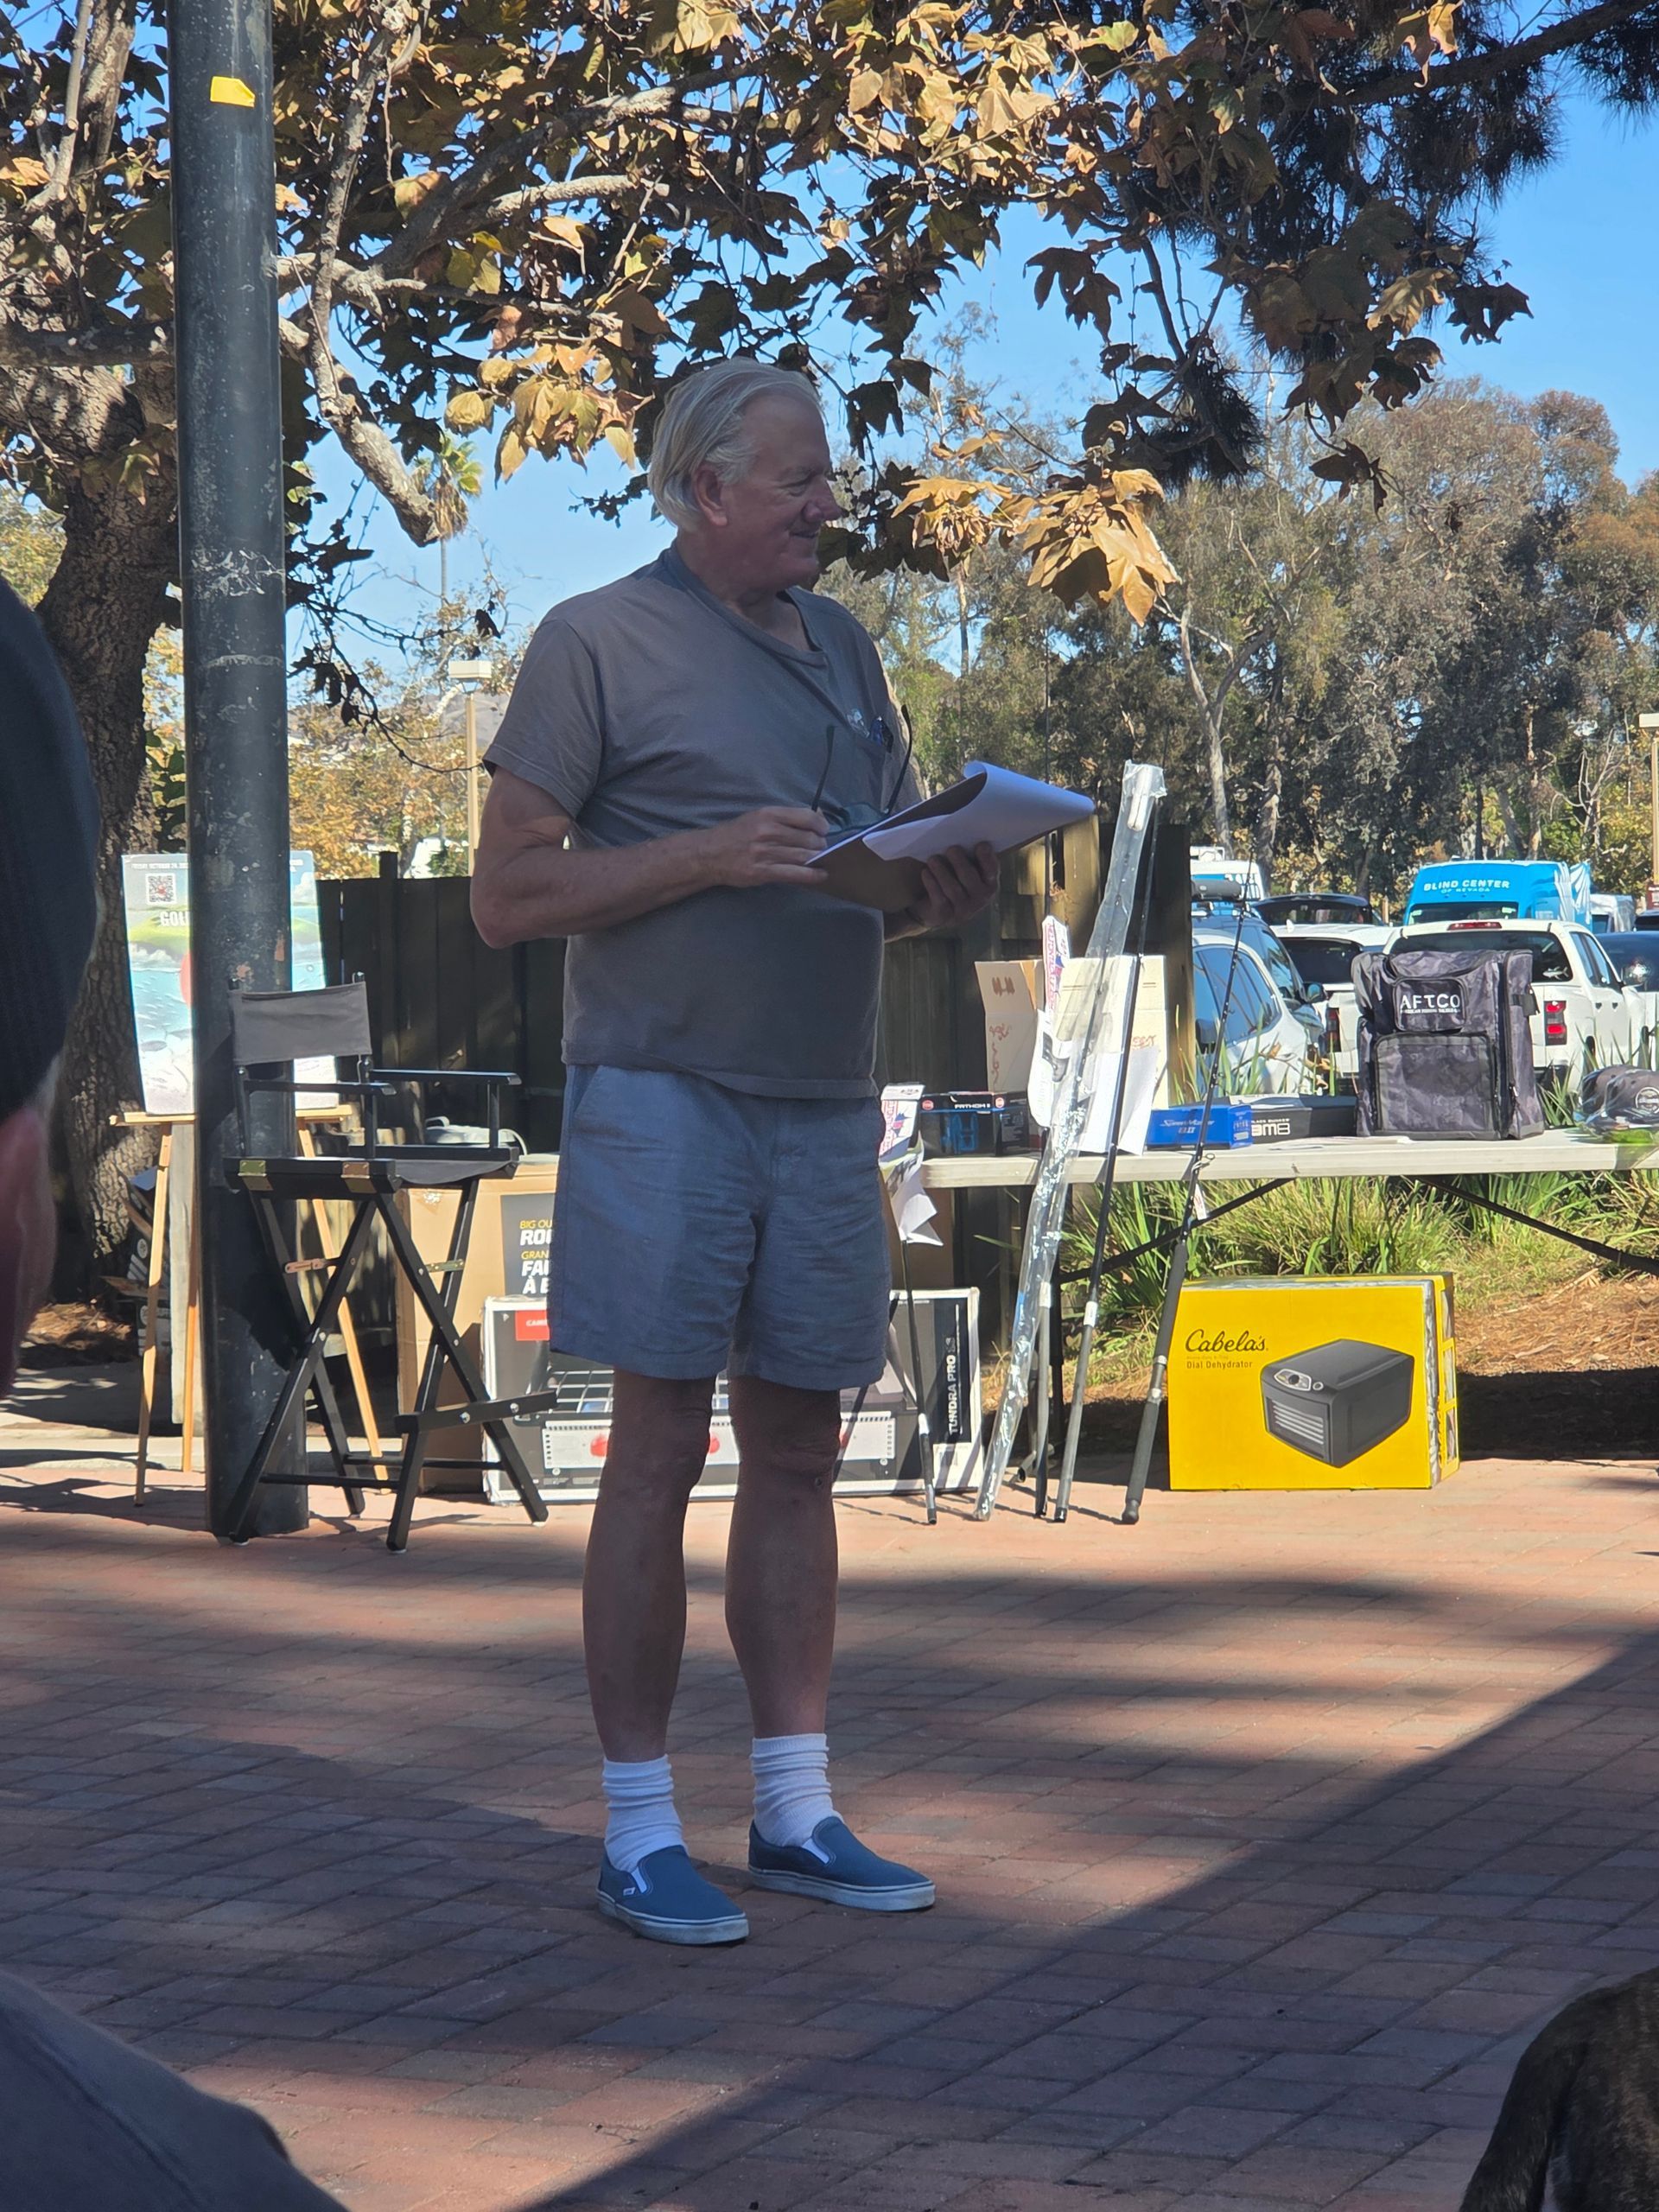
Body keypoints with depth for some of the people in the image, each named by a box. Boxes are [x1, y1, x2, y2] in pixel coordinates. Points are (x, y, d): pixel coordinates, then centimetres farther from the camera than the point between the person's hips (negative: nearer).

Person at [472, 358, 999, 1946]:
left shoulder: (844, 650, 16)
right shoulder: (599, 644, -3)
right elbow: (507, 893, -7)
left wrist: (943, 894, -1)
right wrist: (713, 856, -18)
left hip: (824, 1103, 6)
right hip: (665, 1094, -6)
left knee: (798, 1454, 9)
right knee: (659, 1453, -3)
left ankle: (796, 1810, 17)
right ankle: (638, 1832, 4)